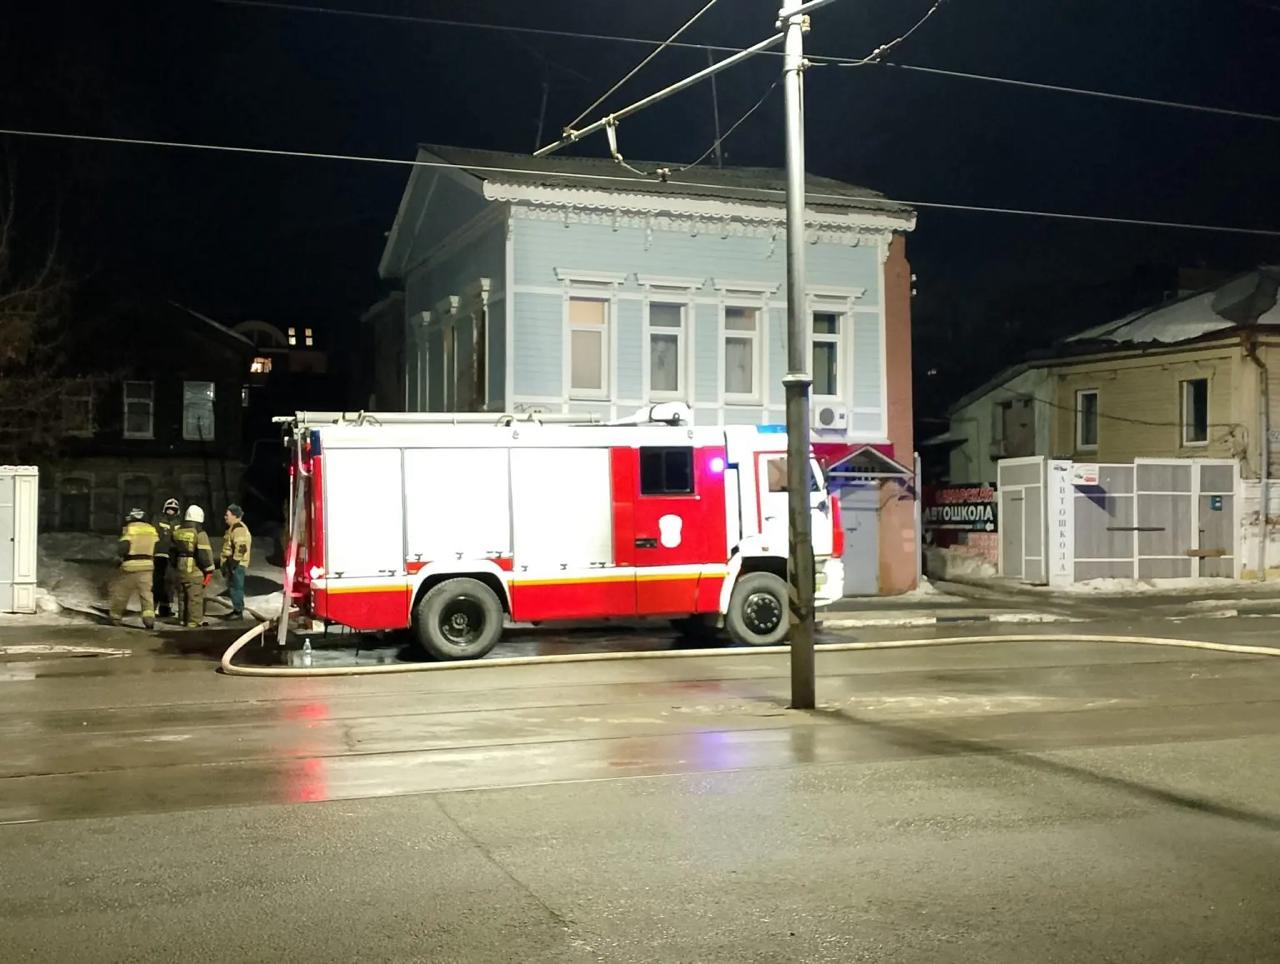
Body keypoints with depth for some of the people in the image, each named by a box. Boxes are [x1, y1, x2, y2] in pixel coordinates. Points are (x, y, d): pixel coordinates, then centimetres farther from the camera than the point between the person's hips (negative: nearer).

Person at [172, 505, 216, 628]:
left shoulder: (177, 531, 9)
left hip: (181, 570, 7)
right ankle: (194, 621, -1)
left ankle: (184, 619, 26)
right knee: (195, 597, -2)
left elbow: (173, 551, 17)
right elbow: (204, 553, -18)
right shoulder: (200, 533, -14)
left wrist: (175, 566, 27)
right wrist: (209, 570, -9)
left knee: (184, 595, 18)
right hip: (195, 571, -7)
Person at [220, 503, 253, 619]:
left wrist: (234, 562, -23)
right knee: (232, 587, 15)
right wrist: (226, 564, 26)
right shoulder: (233, 528, 19)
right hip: (232, 564, 11)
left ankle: (238, 611, -6)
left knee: (236, 587, -9)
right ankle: (236, 609, 22)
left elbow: (241, 548, -24)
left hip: (236, 564, -11)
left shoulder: (239, 529, -16)